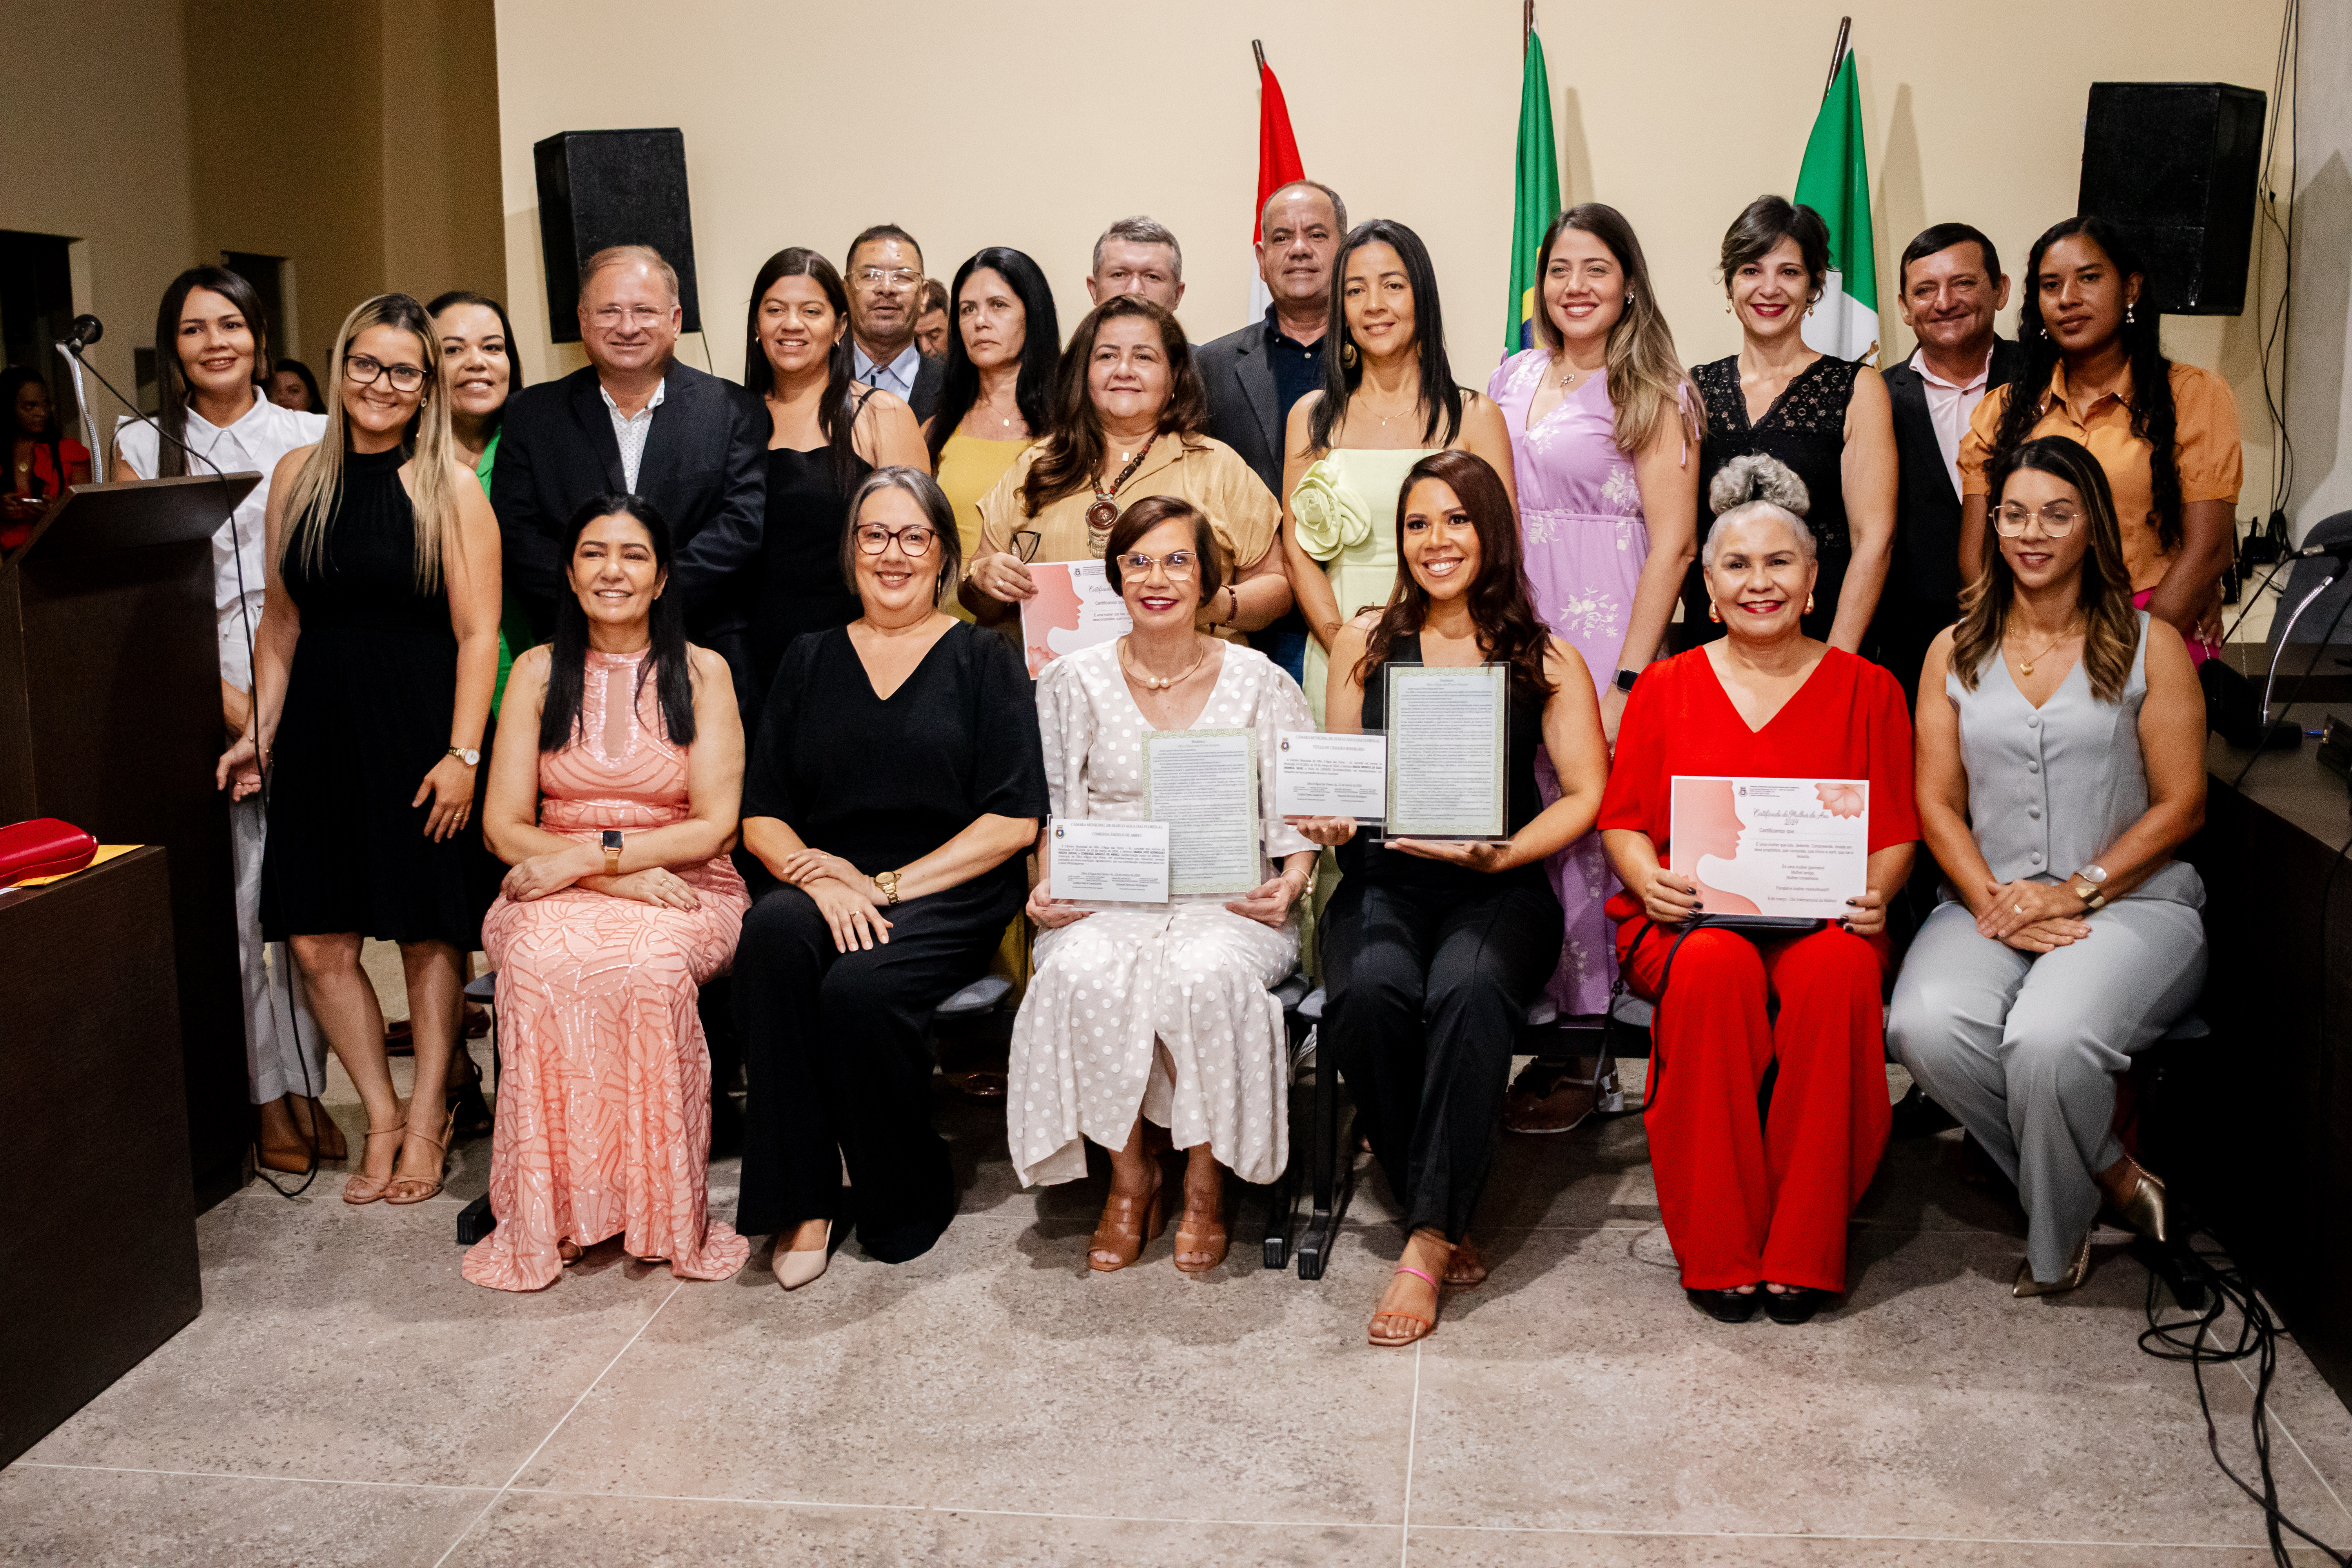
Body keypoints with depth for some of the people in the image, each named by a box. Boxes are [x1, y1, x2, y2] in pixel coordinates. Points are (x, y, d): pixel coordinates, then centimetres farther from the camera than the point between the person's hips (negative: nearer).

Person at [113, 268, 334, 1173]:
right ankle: (269, 1098, 6)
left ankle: (309, 1087, 8)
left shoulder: (308, 437, 9)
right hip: (198, 692, 0)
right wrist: (223, 694, -8)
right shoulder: (143, 445, 9)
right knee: (231, 898, -3)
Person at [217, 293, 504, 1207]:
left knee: (430, 934, 5)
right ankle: (382, 1117, 17)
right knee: (318, 941, 3)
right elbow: (281, 619, 15)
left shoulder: (450, 487, -4)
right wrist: (261, 730, 9)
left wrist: (463, 754, -15)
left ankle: (427, 1122, 19)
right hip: (321, 725, 4)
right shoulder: (298, 476, 9)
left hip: (419, 727, -4)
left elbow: (478, 632, -8)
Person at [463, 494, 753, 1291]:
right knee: (541, 961, -34)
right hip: (552, 890, 1)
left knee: (648, 963, -36)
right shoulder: (539, 672, 10)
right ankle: (549, 1216, -26)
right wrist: (622, 877, -11)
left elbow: (714, 827, -1)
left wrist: (596, 851, -12)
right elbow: (504, 828, 4)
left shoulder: (701, 673, 6)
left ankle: (663, 1214, -25)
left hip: (680, 891, -1)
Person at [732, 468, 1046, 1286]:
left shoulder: (984, 660, 7)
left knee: (861, 986, -33)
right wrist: (819, 878, -11)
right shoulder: (810, 661, 17)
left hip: (948, 899, -2)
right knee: (773, 930, -32)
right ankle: (801, 1201, -22)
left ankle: (905, 1201, -6)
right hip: (826, 889, 3)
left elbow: (1014, 821, -3)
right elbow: (762, 816, 11)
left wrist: (889, 885, -12)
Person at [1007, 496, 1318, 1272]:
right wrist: (1047, 888, -6)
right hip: (1109, 902, 1)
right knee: (1086, 975, -33)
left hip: (1226, 902, -1)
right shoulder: (1074, 682, 8)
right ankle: (1130, 1178, -13)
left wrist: (1289, 883, -11)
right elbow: (1055, 811, 12)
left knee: (1204, 974, -35)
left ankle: (1205, 1186, -14)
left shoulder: (1257, 680, 6)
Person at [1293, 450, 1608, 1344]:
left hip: (1501, 891, -1)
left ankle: (1430, 1240, -28)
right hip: (1385, 883, 2)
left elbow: (1587, 794, 4)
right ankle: (1444, 1217, -15)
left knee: (1469, 993, -35)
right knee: (1369, 994, -32)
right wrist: (1329, 821, -6)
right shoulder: (1365, 644, 15)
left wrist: (1501, 853, -12)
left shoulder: (1547, 659, 10)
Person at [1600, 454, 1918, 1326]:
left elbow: (1897, 832, 9)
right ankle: (1719, 1253, -24)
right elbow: (1623, 819, 10)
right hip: (1691, 919, 0)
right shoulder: (1666, 686, 13)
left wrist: (1871, 893, -12)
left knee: (1839, 968, -36)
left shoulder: (1865, 689, 13)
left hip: (1825, 924, 0)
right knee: (1714, 968, -36)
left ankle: (1802, 1254, -23)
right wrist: (1648, 879, -11)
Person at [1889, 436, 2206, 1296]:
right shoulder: (1955, 651, 14)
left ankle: (2056, 1242, -6)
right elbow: (1937, 804, 7)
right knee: (1926, 1026, -30)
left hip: (2131, 901, -3)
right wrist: (1994, 902, -10)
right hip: (1988, 904, 3)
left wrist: (2074, 892, -11)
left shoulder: (2149, 645, 6)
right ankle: (2111, 1177, -9)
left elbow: (2180, 806, 1)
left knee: (2049, 1038, -34)